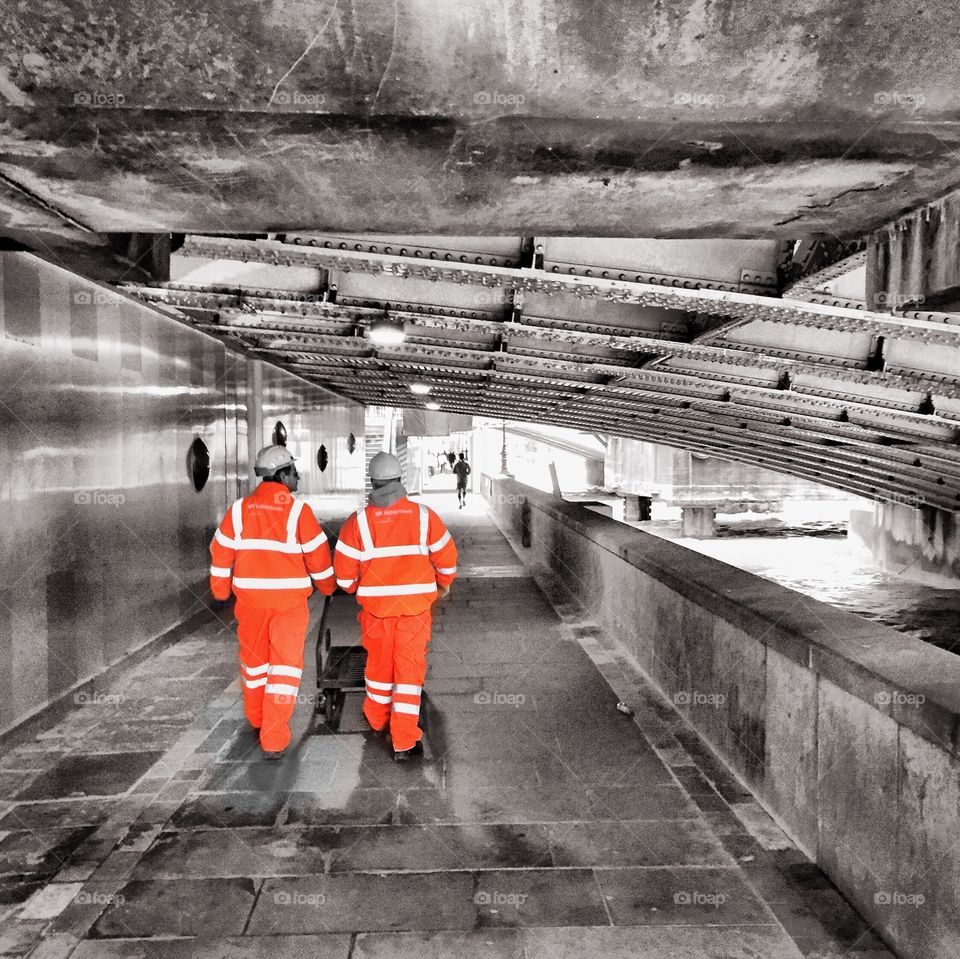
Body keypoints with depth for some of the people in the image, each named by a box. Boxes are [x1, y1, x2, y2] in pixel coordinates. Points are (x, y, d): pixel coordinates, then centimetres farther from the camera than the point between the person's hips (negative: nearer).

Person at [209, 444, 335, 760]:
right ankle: (273, 740, 1)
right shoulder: (298, 510, -14)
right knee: (285, 663, 4)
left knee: (254, 655, 22)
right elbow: (318, 554, -8)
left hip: (250, 596, 4)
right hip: (289, 598, -3)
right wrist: (326, 585, 10)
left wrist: (220, 588, 18)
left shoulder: (239, 509, -4)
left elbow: (222, 551, 3)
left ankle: (256, 716, 41)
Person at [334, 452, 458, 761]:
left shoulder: (358, 521, -9)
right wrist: (444, 584, 21)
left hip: (376, 604, 1)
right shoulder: (424, 516, -7)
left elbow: (344, 570, -5)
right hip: (416, 604, -1)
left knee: (379, 660, 21)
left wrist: (355, 588, 17)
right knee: (410, 666, 5)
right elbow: (446, 557, 1)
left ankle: (376, 716, 42)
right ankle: (404, 741, 5)